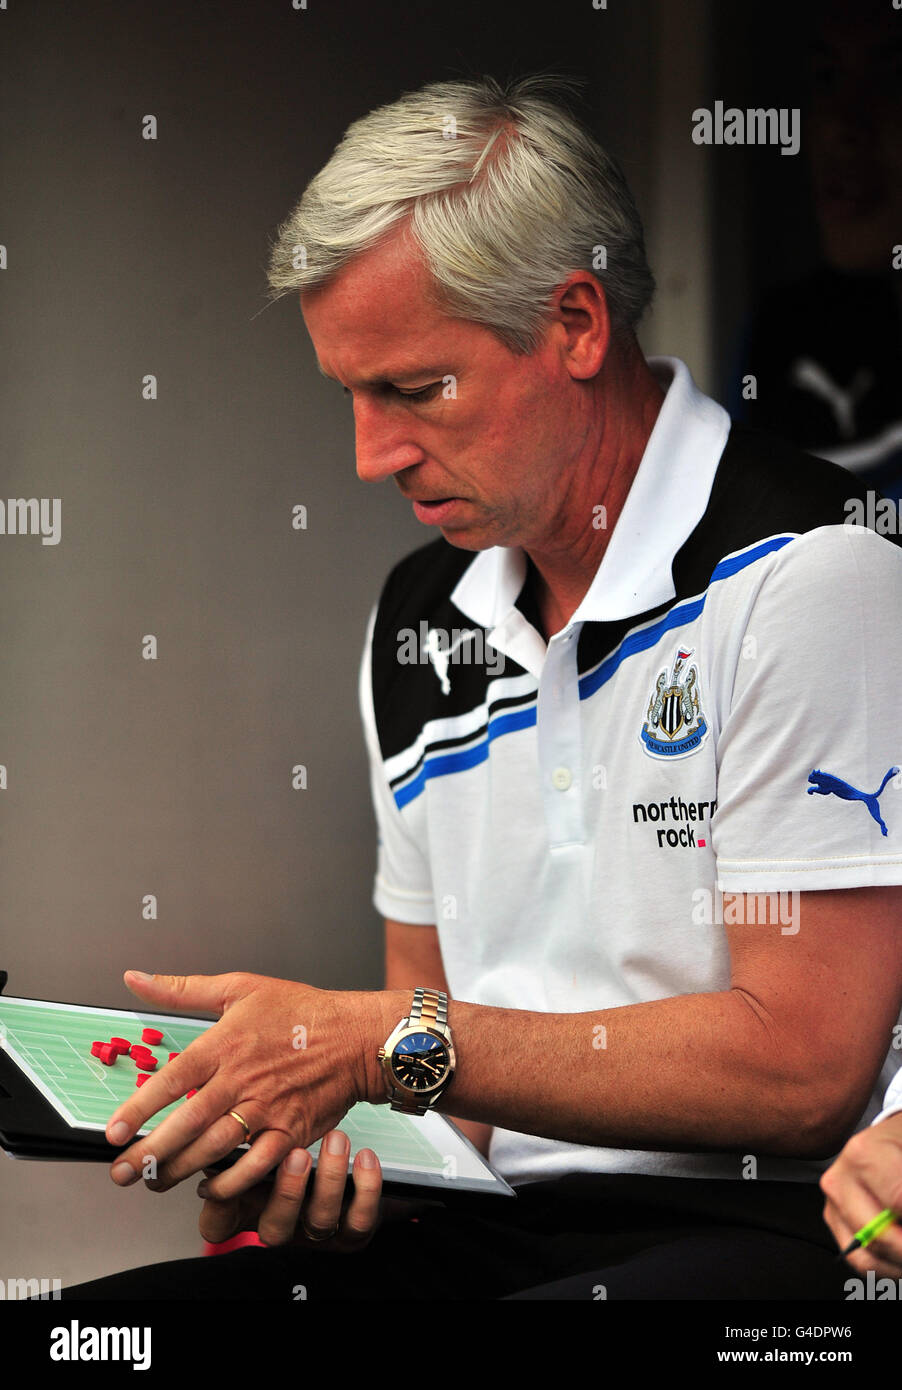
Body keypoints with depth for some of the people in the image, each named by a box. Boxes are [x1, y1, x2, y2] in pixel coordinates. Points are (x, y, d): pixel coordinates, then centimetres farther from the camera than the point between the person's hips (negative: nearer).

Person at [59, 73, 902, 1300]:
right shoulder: (418, 616, 14)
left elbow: (801, 1069, -16)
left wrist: (382, 1043, -15)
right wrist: (326, 1139, -2)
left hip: (758, 1230, -6)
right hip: (488, 1228, 6)